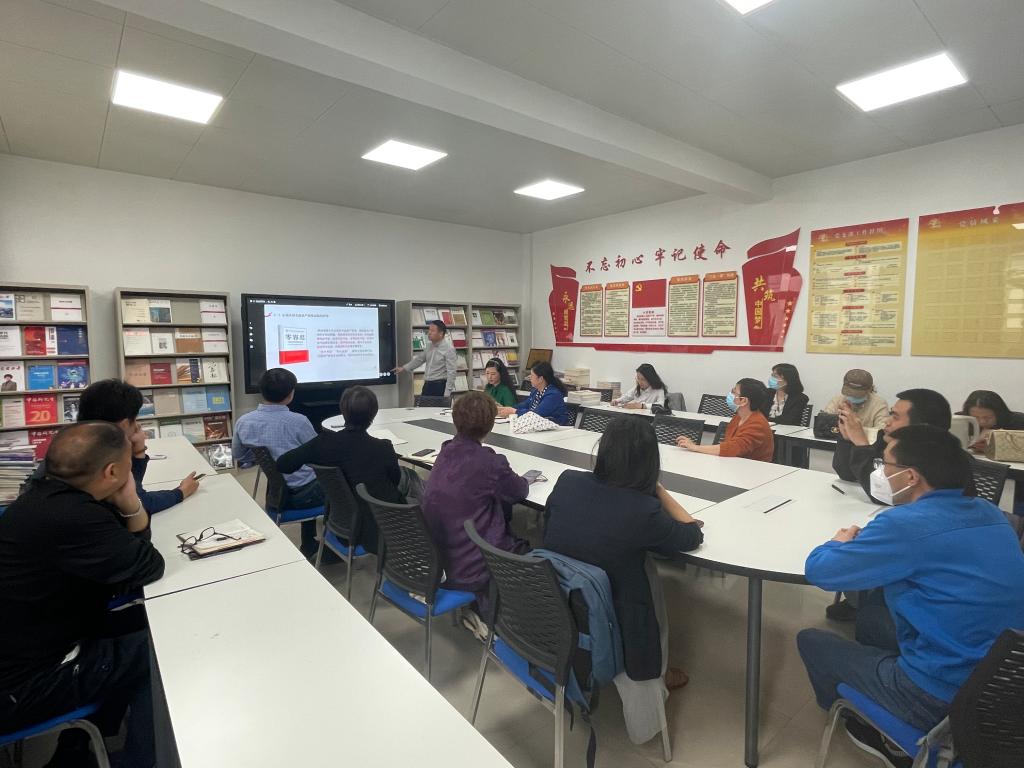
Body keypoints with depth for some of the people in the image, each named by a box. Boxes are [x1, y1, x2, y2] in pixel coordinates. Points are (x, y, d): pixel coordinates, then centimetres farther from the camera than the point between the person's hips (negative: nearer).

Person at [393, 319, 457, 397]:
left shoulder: (449, 349, -15)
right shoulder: (430, 346, 9)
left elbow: (451, 372, -18)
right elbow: (419, 359, 24)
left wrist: (447, 394, -21)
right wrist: (403, 368, 19)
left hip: (440, 386, -8)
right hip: (427, 385, 8)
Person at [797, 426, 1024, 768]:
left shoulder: (907, 523, -23)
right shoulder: (989, 513, 1)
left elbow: (817, 570, -14)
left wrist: (842, 543, 6)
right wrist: (868, 543, 8)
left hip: (943, 698, -7)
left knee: (811, 640, 11)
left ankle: (857, 720, 35)